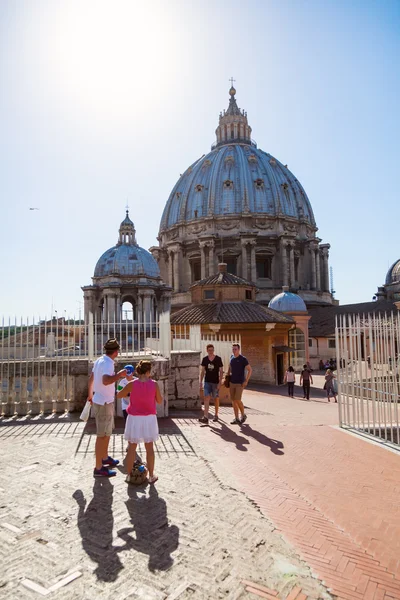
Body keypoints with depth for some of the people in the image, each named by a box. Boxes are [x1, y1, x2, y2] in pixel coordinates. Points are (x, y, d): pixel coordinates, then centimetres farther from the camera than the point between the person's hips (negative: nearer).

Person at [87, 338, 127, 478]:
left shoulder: (99, 360, 8)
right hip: (104, 403, -10)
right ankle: (99, 468, 6)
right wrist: (119, 375, -28)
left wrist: (90, 394, 32)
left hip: (99, 400, 10)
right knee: (102, 435, -2)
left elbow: (91, 379, 20)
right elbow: (105, 381, -40)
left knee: (107, 432, 22)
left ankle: (105, 458, 36)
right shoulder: (108, 363, -22)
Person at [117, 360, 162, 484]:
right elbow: (160, 401, 0)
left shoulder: (132, 384, -12)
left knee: (132, 448, 12)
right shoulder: (154, 384, -11)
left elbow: (119, 395, 2)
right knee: (149, 448, 13)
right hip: (149, 419, 0)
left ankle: (129, 475, 21)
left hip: (134, 418, 0)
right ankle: (151, 476, 22)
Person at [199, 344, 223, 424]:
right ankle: (205, 417, -15)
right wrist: (200, 382, 4)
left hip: (215, 382, -2)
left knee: (216, 399, 10)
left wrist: (220, 382, -11)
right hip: (207, 382, 2)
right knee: (206, 398, -10)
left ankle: (216, 415, 28)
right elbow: (202, 371, 8)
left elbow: (221, 371, -5)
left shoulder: (218, 359, -6)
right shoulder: (204, 359, 3)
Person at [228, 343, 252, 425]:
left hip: (240, 383, -6)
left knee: (237, 400, -10)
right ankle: (236, 419, 12)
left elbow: (249, 370, -8)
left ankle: (243, 415, 13)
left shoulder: (243, 359, -9)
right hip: (232, 382, 6)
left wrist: (246, 381, -13)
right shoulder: (232, 358, 8)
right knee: (233, 401, 4)